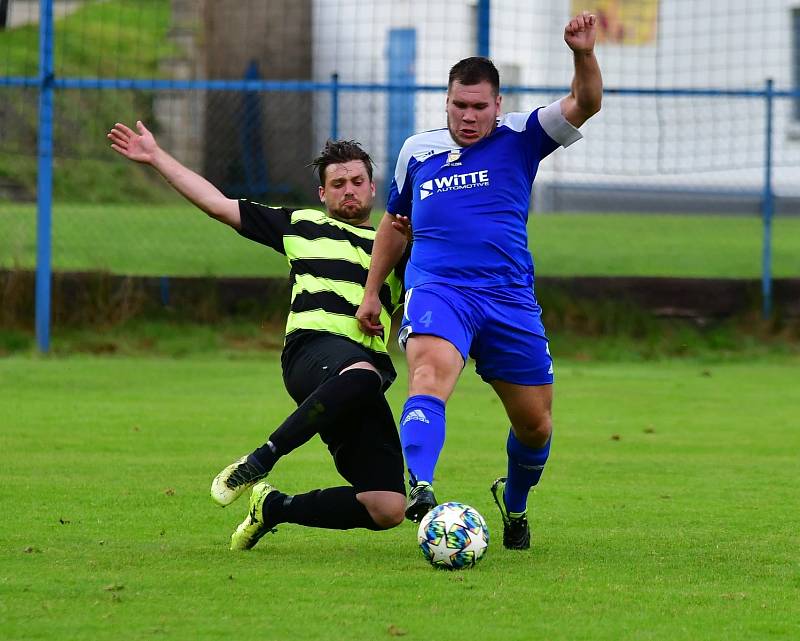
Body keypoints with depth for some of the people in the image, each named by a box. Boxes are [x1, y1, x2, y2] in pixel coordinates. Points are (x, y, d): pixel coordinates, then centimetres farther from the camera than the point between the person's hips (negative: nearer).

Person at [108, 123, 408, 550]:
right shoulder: (303, 226, 24)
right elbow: (218, 204, 24)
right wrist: (156, 157, 23)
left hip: (372, 365, 4)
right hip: (313, 350, -4)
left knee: (387, 511, -12)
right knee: (360, 375, -45)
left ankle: (274, 506, 12)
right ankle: (257, 463, -31)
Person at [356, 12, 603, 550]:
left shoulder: (519, 139, 5)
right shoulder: (417, 151, 12)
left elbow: (585, 105, -10)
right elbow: (395, 222, 27)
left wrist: (584, 56, -29)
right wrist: (372, 292, 24)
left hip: (510, 299, 1)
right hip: (436, 290, -1)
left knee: (536, 425, 9)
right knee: (430, 373, -32)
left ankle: (514, 503, 39)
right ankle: (418, 488, -50)